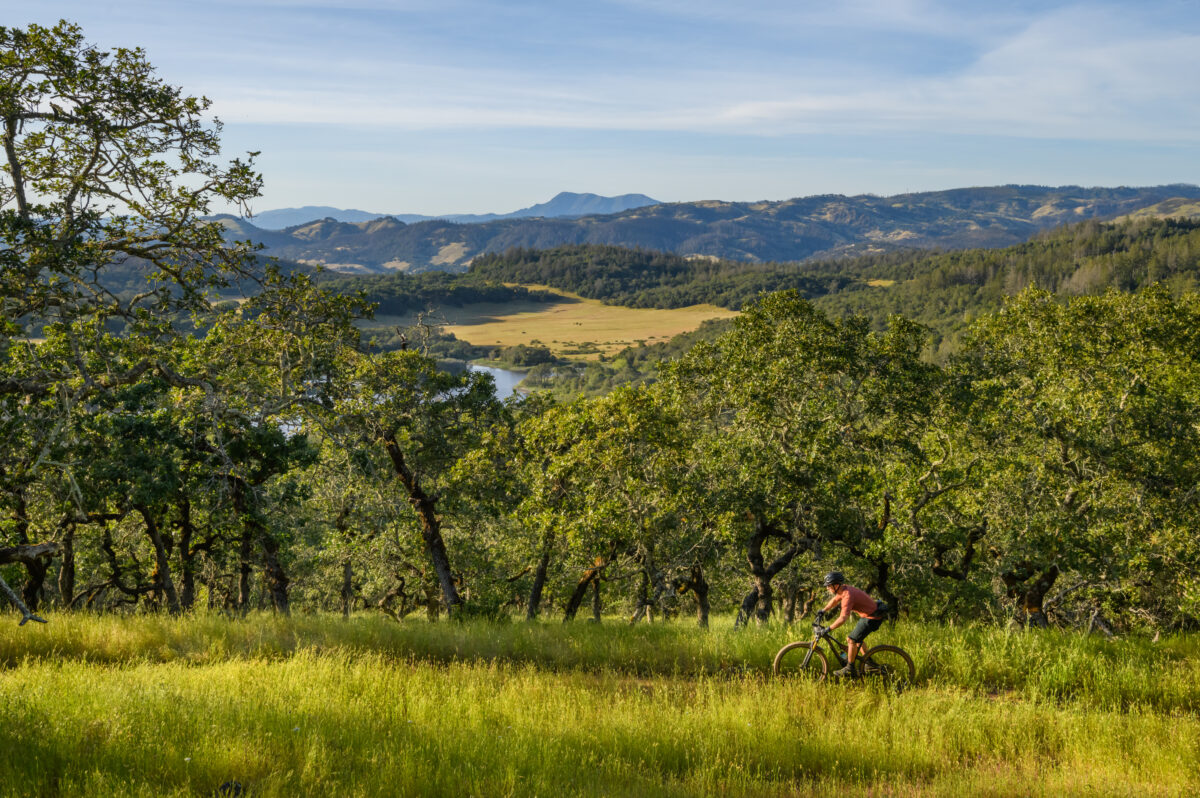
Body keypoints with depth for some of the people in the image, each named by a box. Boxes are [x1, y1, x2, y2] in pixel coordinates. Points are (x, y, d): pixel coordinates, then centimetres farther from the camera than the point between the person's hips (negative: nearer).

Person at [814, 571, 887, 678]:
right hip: (867, 614, 10)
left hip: (873, 618, -10)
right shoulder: (843, 589, 0)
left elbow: (843, 618, -36)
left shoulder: (848, 596, -30)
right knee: (857, 639, 22)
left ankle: (849, 669, 5)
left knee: (851, 640, -6)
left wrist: (826, 630, -34)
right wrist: (822, 611, 21)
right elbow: (834, 601, 23)